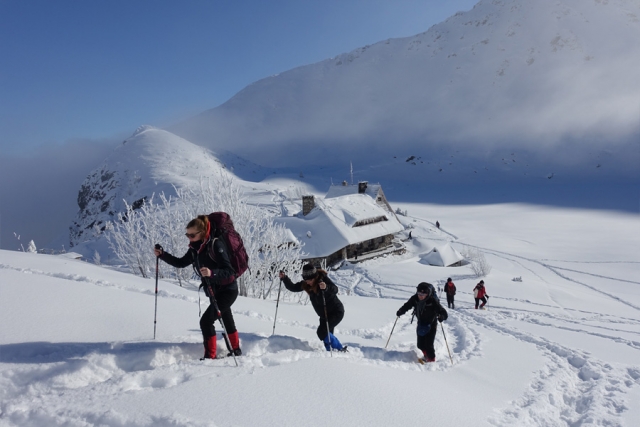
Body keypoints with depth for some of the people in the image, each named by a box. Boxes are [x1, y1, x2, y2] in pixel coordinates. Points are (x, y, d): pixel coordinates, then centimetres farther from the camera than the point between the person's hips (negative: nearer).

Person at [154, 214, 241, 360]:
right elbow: (181, 263, 13)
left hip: (228, 290, -9)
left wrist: (212, 273, -44)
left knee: (206, 320, -14)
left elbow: (229, 271, -28)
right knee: (227, 321, 22)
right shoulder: (195, 248, 1)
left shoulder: (216, 245, -23)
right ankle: (235, 350, 40)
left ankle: (210, 356, -2)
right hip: (215, 292, 9)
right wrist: (162, 255, 1)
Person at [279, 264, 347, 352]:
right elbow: (293, 288, 4)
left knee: (322, 332, -18)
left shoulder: (322, 279, -22)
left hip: (336, 312, -8)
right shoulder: (305, 284, -4)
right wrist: (284, 278, -9)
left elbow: (335, 289, -33)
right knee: (326, 335, 8)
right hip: (324, 315, 8)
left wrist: (326, 287, -52)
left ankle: (341, 349, -8)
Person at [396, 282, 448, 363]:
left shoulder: (433, 301, -26)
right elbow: (407, 306, 4)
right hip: (421, 324, 5)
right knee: (420, 345, 9)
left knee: (428, 345, -10)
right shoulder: (414, 299, -13)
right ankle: (427, 356, 38)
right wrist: (400, 312, -11)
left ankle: (432, 360, 14)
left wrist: (441, 317, -47)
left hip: (431, 325, -5)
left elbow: (443, 312, -25)